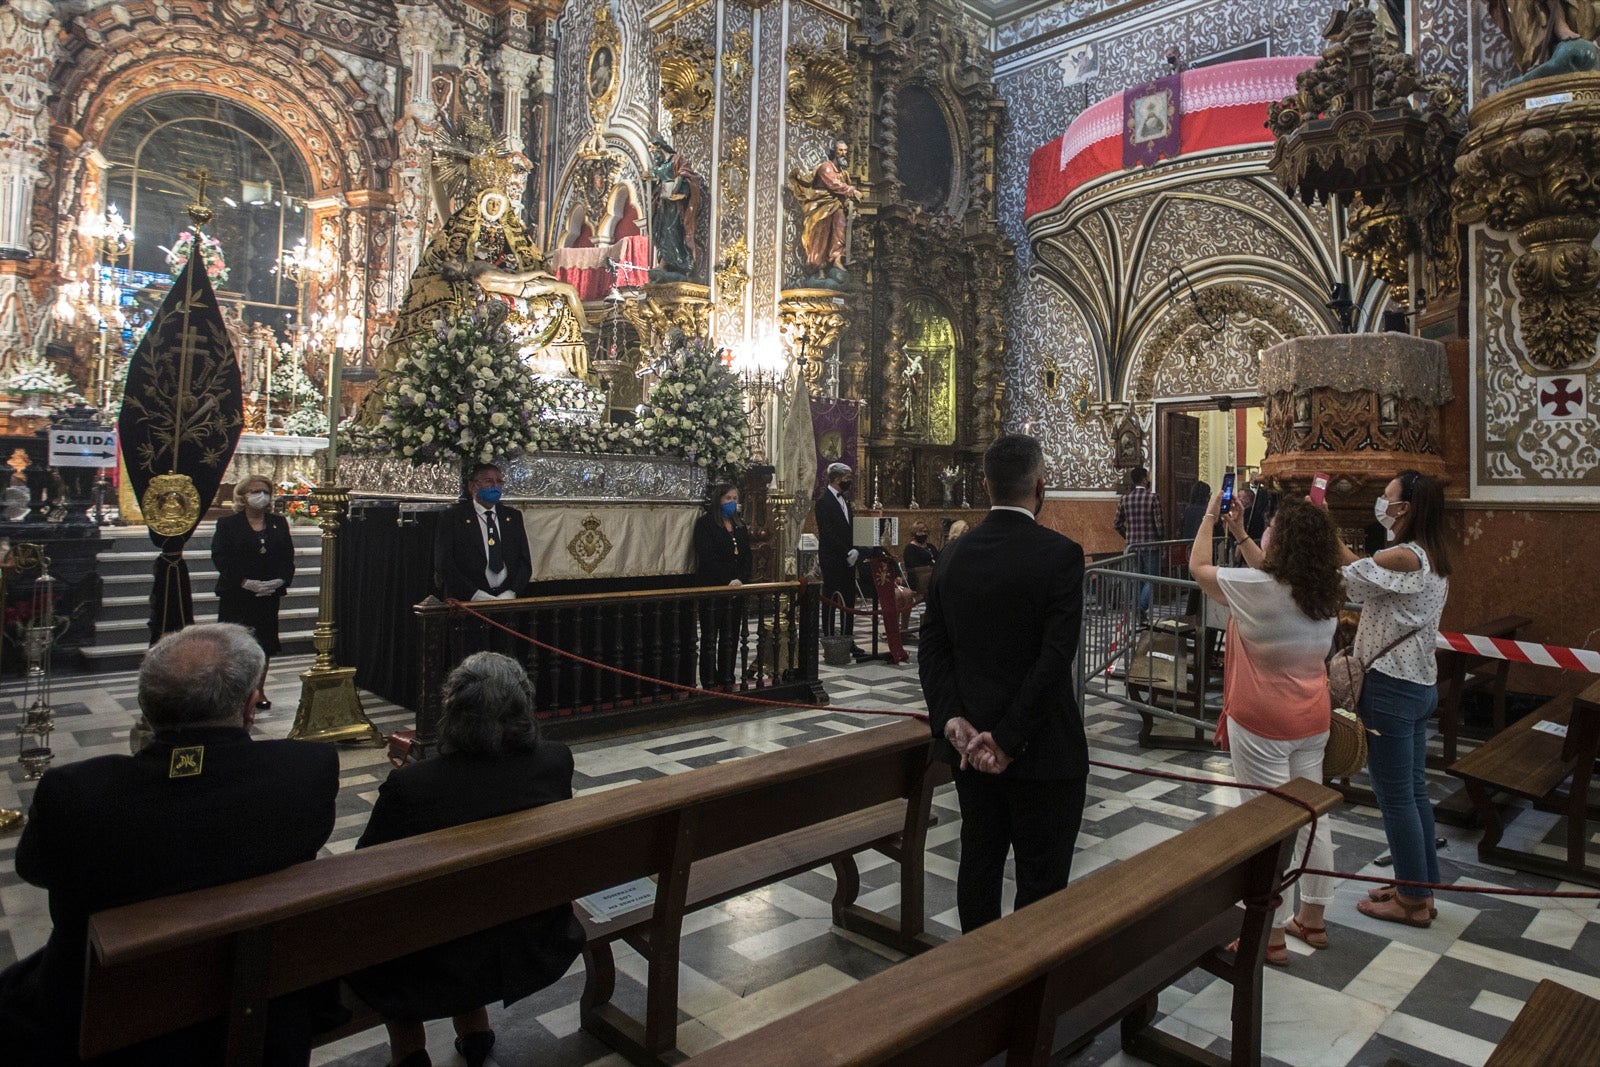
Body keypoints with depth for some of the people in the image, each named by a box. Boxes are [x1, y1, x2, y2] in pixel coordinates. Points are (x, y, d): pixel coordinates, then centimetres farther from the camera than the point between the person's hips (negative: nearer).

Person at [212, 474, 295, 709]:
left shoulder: (279, 523, 11)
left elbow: (288, 556, 6)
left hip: (269, 595, 3)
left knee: (265, 644, 7)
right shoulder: (227, 524, 1)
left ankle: (259, 690, 17)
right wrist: (246, 583, -18)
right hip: (236, 596, -3)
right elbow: (220, 558, -8)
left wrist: (280, 580, -12)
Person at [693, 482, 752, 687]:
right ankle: (709, 683, 3)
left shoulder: (740, 526, 16)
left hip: (737, 590, 6)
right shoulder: (705, 523, -4)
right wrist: (728, 582, -17)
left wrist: (741, 580, -6)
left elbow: (747, 556, 12)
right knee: (710, 637, -1)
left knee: (731, 637, 8)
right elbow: (707, 557, -13)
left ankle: (727, 678, 16)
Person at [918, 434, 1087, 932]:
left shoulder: (954, 554, 1)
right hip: (1042, 749, -5)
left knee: (978, 864, 18)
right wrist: (1009, 740, -16)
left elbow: (932, 648, -1)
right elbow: (1055, 657, -20)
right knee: (1041, 882, 7)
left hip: (970, 746, 6)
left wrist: (952, 720, -7)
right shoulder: (1060, 554, -15)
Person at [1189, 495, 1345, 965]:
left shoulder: (1258, 589, -21)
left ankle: (1272, 936, 12)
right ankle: (1312, 918, 32)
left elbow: (1198, 567, -7)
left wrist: (1210, 515, 6)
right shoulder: (1326, 593, 1)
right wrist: (1240, 534, 21)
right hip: (1312, 722, 8)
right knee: (1312, 817, 17)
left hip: (1261, 726, -7)